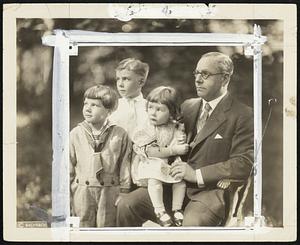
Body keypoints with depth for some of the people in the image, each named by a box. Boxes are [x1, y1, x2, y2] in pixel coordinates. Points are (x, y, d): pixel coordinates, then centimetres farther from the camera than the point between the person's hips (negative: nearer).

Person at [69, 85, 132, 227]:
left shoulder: (120, 135, -2)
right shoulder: (75, 134, 1)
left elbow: (125, 168, 2)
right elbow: (69, 168, 3)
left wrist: (123, 195, 1)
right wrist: (67, 197, 2)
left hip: (109, 194, -1)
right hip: (82, 193, 1)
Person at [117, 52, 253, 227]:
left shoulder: (243, 116, -4)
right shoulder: (188, 106, 17)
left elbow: (245, 164, -12)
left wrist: (197, 174, -16)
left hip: (211, 190, -6)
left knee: (193, 222, -35)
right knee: (127, 206, -11)